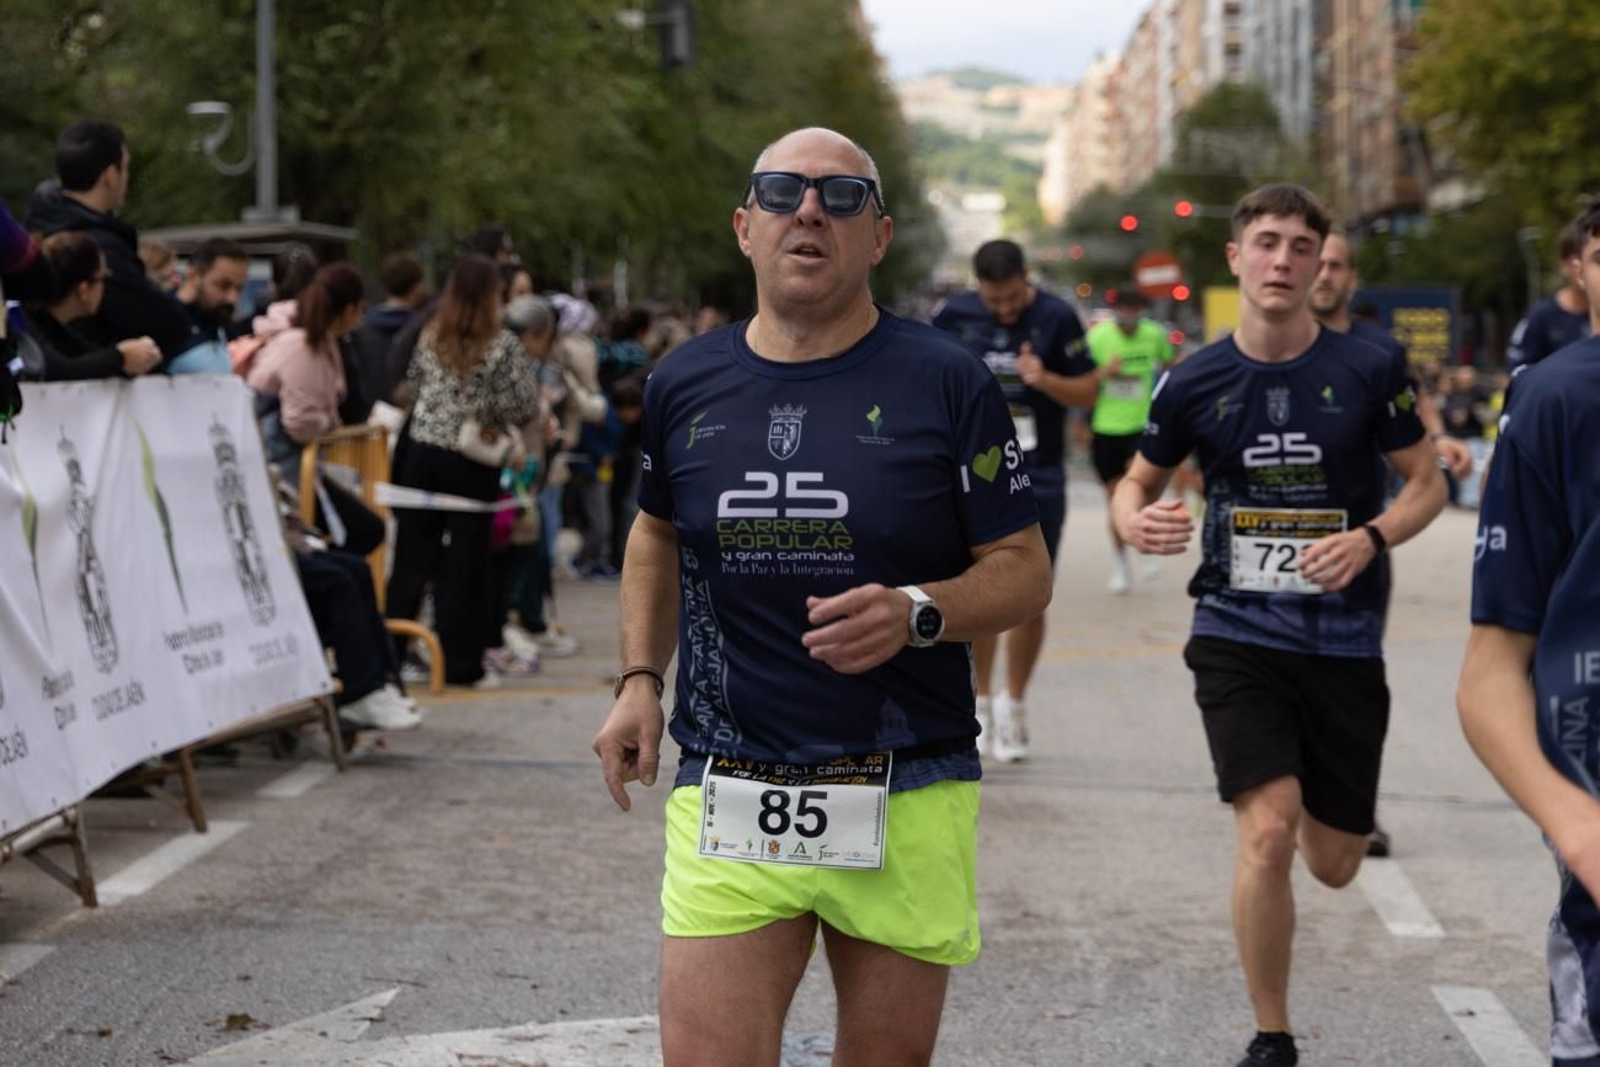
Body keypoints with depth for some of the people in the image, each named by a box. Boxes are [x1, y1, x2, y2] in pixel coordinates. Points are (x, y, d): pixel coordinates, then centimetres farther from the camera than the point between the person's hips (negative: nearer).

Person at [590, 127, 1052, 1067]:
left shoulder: (947, 383, -2)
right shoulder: (686, 386, 7)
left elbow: (1025, 571, 0)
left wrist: (917, 614, -19)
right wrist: (640, 681, 14)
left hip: (908, 799, -1)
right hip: (727, 799, 2)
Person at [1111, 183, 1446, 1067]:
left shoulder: (1368, 373, -4)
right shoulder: (1195, 383, -1)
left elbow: (1426, 483, 5)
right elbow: (1139, 480, 13)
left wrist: (1370, 538, -15)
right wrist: (1136, 522, -11)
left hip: (1344, 640, 1)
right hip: (1239, 635, -1)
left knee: (1334, 865, 9)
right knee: (1267, 836, -18)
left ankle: (1313, 785, 48)